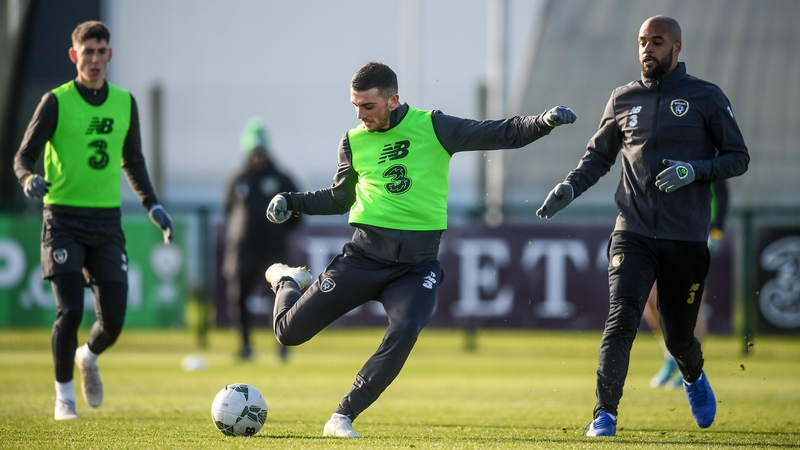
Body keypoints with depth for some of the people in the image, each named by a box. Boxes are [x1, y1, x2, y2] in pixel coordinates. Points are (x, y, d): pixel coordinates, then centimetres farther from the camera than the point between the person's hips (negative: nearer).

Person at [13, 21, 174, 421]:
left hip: (107, 220, 4)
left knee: (113, 317, -3)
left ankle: (89, 357, 32)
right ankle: (64, 395, 7)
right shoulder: (56, 102, -5)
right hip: (63, 219, -3)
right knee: (70, 310, -13)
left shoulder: (124, 103, 8)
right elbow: (24, 155, -3)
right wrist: (30, 179, -25)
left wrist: (152, 205, 11)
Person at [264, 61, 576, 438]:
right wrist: (292, 202, 9)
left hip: (417, 264, -2)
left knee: (404, 332, -30)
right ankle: (288, 281, 37)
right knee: (290, 331, -1)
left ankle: (343, 417, -16)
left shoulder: (432, 128, -1)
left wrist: (543, 123, -16)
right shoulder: (354, 142, 7)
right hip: (364, 254, 2)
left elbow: (501, 134, -1)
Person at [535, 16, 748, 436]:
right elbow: (599, 154, 20)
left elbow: (738, 157, 3)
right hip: (633, 235, 1)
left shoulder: (706, 98, 1)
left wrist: (694, 171, -15)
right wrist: (570, 187, 3)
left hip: (686, 240, -1)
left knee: (678, 338, 8)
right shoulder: (624, 99, 9)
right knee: (621, 321, -17)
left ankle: (694, 378, 43)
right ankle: (605, 413, -8)